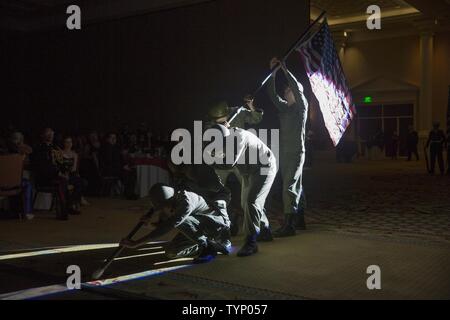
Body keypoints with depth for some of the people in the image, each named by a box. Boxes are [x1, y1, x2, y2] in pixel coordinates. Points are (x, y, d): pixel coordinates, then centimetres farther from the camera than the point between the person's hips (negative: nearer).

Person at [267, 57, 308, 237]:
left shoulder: (302, 106, -2)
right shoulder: (283, 107, 14)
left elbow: (297, 88, -17)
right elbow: (272, 93, 8)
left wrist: (285, 69, -14)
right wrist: (273, 72, 1)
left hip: (296, 153, -7)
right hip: (284, 153, 7)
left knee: (289, 187, -15)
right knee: (295, 187, 13)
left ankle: (288, 225, -19)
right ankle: (299, 220, 22)